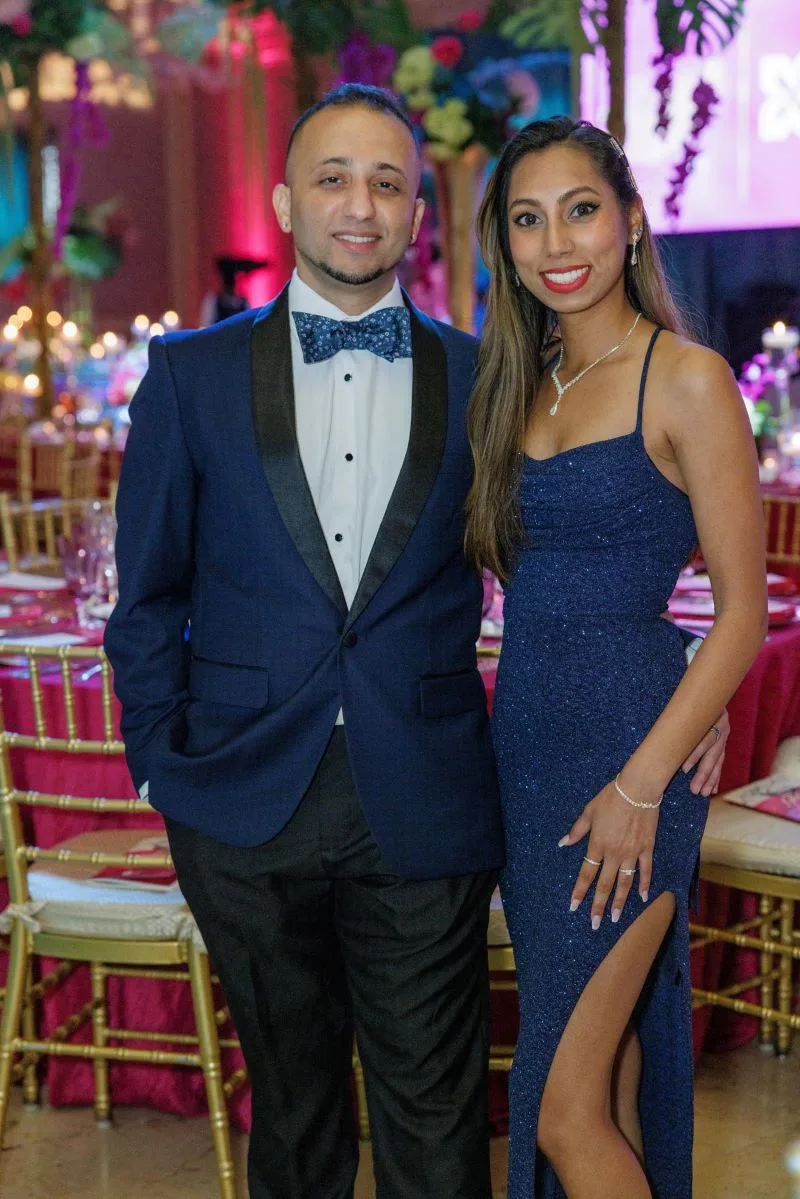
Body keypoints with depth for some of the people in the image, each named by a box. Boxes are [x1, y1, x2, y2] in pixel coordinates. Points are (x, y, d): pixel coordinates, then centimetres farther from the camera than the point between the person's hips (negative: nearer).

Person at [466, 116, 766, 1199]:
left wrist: (643, 785, -16)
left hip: (626, 750, -7)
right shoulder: (521, 385, 11)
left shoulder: (688, 380, -9)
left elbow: (743, 613, -11)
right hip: (525, 746, 7)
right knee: (607, 1079, 16)